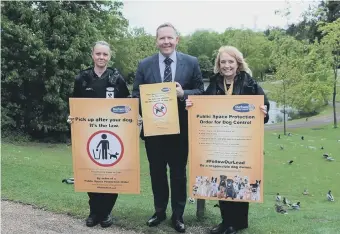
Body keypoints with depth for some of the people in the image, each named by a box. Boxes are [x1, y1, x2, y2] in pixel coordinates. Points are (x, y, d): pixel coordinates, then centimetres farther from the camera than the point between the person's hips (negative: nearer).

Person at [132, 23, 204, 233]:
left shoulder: (191, 63, -1)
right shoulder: (145, 65, 2)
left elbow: (200, 91, 0)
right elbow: (136, 95, 5)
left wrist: (183, 94, -19)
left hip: (180, 128, -1)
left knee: (178, 173, 10)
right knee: (157, 172, 14)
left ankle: (178, 215, 25)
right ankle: (159, 211, 32)